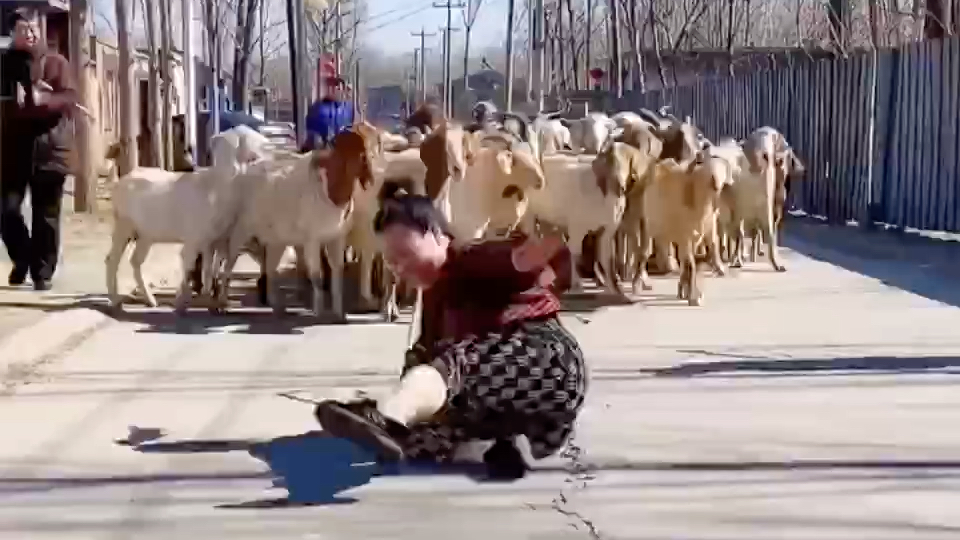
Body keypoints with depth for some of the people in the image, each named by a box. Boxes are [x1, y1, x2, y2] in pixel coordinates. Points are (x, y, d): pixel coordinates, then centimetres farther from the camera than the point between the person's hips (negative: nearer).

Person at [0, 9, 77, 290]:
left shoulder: (55, 62, 5)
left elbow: (69, 98, -4)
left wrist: (42, 99, -23)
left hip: (48, 148, -1)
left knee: (46, 214, 2)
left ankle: (42, 272, 11)